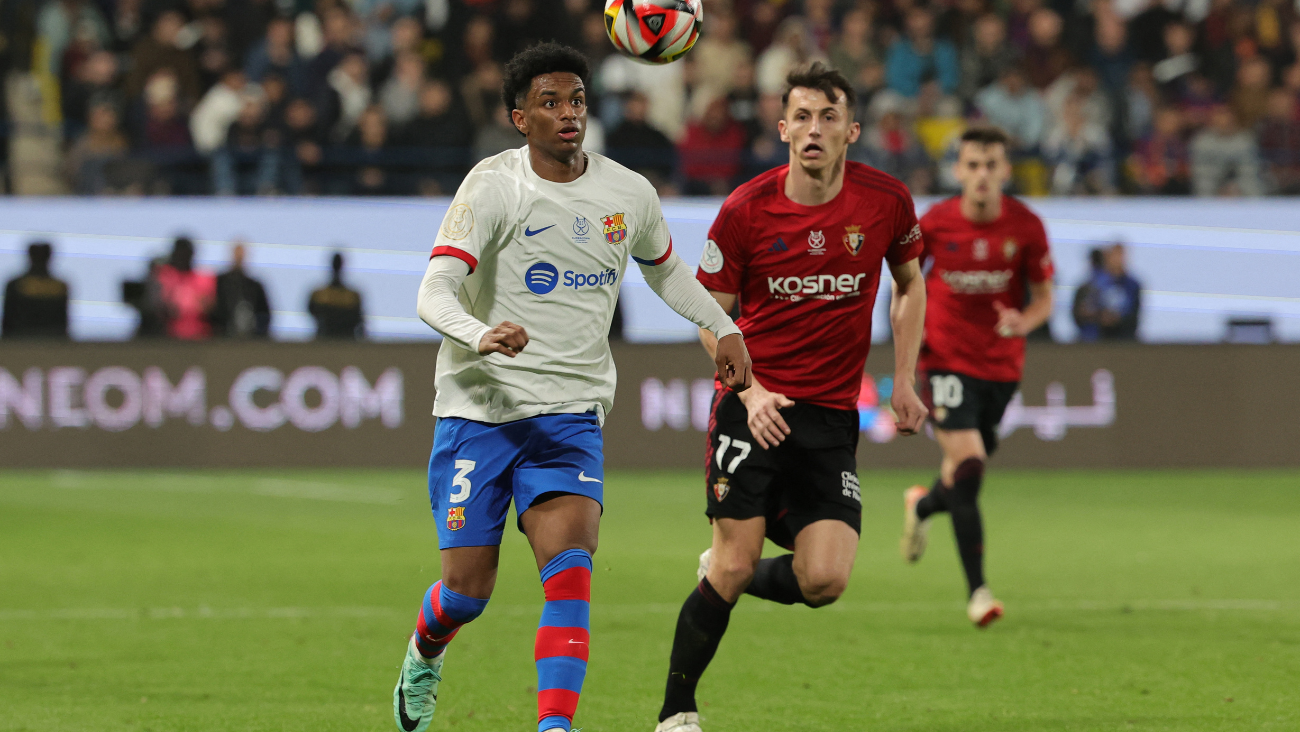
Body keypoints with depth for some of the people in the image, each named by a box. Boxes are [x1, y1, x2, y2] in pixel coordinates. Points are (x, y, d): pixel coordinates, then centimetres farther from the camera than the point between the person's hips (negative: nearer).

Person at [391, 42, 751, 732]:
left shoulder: (630, 194, 5)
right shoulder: (493, 185, -10)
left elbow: (665, 268, 27)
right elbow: (434, 292, -19)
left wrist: (723, 327, 16)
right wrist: (481, 336, -39)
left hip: (569, 412, 2)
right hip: (478, 408, -2)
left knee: (569, 566, -20)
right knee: (467, 590, 1)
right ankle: (424, 654, 36)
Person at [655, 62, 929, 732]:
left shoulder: (886, 200, -2)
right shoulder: (745, 210, -7)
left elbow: (909, 284, 16)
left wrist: (903, 381, 7)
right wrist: (751, 389, -12)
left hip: (833, 415, 2)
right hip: (754, 405, -2)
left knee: (824, 581, -11)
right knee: (733, 563, -9)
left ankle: (728, 576, 22)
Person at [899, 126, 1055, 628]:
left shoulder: (1026, 227, -8)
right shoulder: (935, 223, -9)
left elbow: (1044, 300, -1)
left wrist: (1025, 321, -23)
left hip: (1002, 364, 3)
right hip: (946, 358, -3)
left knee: (967, 470, 14)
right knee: (967, 465, -18)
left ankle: (923, 506, 52)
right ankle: (977, 590, -14)